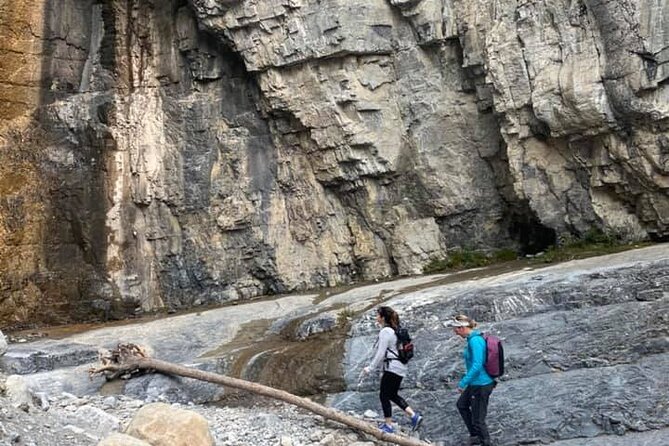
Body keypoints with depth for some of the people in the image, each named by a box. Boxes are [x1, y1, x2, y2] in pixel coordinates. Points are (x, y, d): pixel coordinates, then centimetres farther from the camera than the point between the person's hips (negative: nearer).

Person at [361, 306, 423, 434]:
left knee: (384, 395, 2)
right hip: (400, 367, 10)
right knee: (393, 395, 17)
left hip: (392, 368, -10)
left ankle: (389, 426, 8)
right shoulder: (393, 330, 15)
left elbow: (381, 353, -18)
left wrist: (370, 368, -11)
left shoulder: (385, 331, -15)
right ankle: (414, 416, 12)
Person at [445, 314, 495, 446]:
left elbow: (477, 365, -29)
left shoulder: (475, 341, -24)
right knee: (462, 405, 29)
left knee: (478, 419, 0)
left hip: (481, 385, -11)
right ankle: (475, 435, 39)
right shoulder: (472, 339, 5)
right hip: (475, 383, 11)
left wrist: (463, 383, -24)